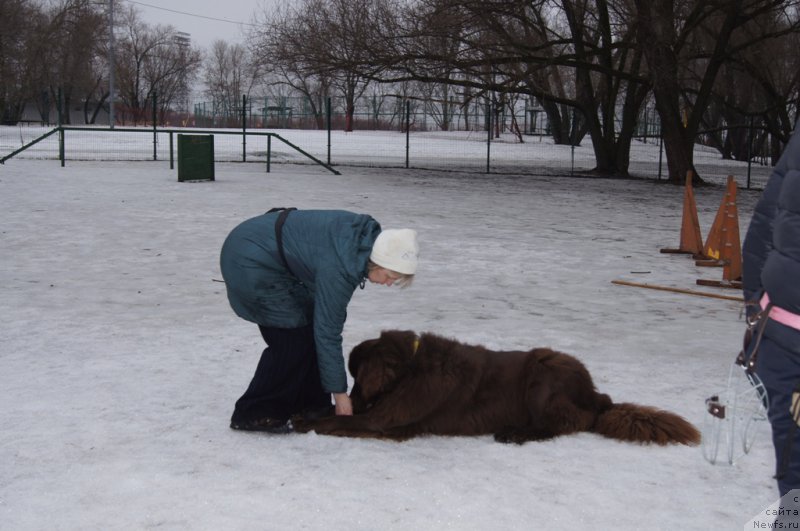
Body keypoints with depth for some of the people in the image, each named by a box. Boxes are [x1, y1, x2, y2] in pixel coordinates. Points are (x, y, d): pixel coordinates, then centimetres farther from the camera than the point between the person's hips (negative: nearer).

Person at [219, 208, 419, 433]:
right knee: (293, 337, -10)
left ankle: (308, 405, 16)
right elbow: (327, 333, -23)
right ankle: (254, 414, 0)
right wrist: (339, 392, -14)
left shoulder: (369, 235, -6)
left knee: (312, 324, 7)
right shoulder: (339, 268, -30)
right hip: (250, 261, -10)